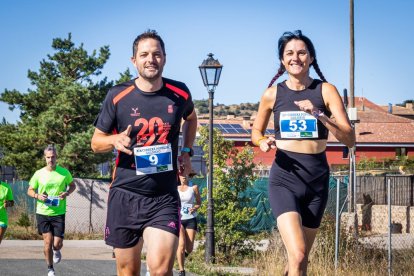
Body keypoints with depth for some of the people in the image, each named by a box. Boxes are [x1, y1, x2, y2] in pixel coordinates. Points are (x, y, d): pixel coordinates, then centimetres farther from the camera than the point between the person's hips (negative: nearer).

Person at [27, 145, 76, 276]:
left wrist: (67, 193, -7)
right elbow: (30, 190, 8)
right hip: (42, 213, 0)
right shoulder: (39, 174, -2)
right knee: (47, 241, -2)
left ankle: (56, 251, 37)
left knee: (57, 244, -2)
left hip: (59, 213, 0)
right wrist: (37, 196, -14)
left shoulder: (64, 172, -2)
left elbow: (72, 185, 15)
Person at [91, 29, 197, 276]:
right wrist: (115, 140, -16)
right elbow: (96, 142, 6)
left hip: (164, 197, 0)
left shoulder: (179, 93, 2)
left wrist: (186, 151, 13)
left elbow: (191, 118, 27)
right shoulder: (118, 96, -3)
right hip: (125, 194, 0)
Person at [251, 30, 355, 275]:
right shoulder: (272, 94, 2)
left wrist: (320, 115, -21)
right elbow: (256, 132, 18)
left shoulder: (326, 91, 0)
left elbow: (350, 139, -7)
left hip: (317, 180, 2)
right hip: (284, 178, -2)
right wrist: (263, 142, -5)